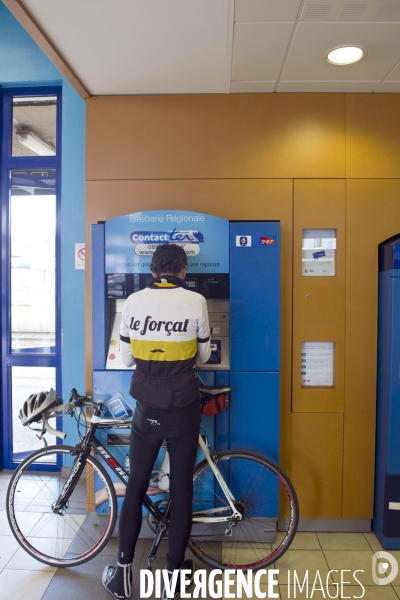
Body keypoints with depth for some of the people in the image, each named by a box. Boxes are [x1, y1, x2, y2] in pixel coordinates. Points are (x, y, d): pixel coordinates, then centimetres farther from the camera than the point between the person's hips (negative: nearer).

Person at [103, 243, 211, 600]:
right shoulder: (196, 301, -9)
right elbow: (204, 356, 2)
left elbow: (126, 359, 2)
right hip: (183, 408, -1)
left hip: (146, 408, 2)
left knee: (135, 487, 17)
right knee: (181, 490, 14)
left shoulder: (134, 302, -4)